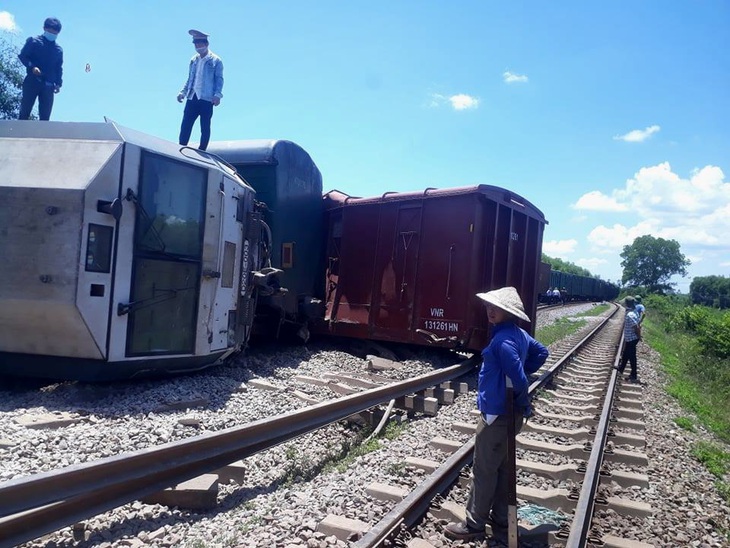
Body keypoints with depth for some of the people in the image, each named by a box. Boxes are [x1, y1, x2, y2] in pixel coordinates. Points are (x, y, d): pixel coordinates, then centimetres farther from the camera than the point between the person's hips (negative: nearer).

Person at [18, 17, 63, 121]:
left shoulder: (58, 50, 15)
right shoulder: (33, 41, 4)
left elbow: (59, 68, 17)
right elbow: (22, 56, 1)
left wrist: (58, 83, 4)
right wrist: (32, 67, -16)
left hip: (48, 85, 3)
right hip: (32, 81, -3)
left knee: (45, 115, 0)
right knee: (25, 111, -5)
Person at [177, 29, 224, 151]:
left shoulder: (215, 61, 1)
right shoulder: (193, 60, 16)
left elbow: (219, 79, -3)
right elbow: (189, 79, 21)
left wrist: (217, 95, -16)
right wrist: (183, 92, 10)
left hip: (207, 99, -5)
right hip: (192, 98, 5)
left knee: (205, 128, 1)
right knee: (185, 126, -1)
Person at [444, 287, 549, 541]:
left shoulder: (503, 340, -25)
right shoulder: (520, 334, 5)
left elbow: (517, 380, -29)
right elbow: (541, 352, 22)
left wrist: (522, 405, -11)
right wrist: (524, 371, 16)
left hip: (497, 415, -10)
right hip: (508, 414, 10)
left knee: (484, 470, 3)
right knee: (503, 467, 19)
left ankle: (474, 524, 16)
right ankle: (501, 519, 32)